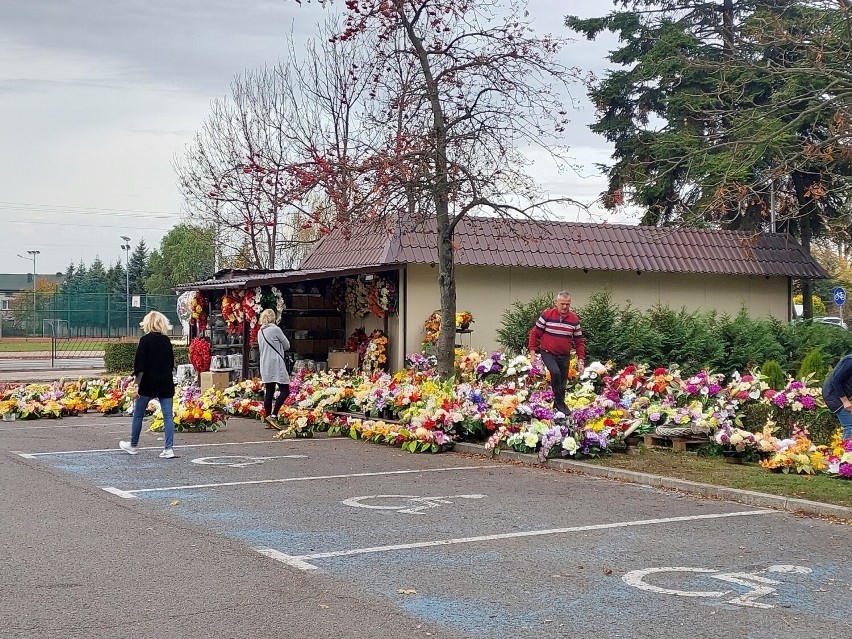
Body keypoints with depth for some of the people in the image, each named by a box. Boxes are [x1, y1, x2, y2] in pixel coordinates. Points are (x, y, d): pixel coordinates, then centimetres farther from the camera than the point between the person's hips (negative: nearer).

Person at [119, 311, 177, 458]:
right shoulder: (166, 340, 7)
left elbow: (139, 365, -11)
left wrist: (137, 385, -8)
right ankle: (169, 448, -7)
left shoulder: (145, 340, -8)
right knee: (168, 415, 0)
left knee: (138, 414, 13)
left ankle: (133, 445, 26)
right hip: (166, 383, 4)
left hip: (148, 383, -4)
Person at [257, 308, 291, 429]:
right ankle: (273, 415, -16)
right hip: (276, 364, -7)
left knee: (269, 392, 8)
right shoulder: (275, 329, -10)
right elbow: (287, 346, -1)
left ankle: (268, 422, 8)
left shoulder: (260, 332, 11)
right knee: (285, 390, -4)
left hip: (265, 365, 8)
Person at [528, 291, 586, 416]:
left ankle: (557, 408, 25)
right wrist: (532, 352, -8)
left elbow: (579, 341, 7)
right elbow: (535, 333, -1)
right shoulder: (547, 315, -8)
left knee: (562, 384, 7)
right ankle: (560, 402, -14)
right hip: (548, 353, -3)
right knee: (556, 372, -28)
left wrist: (581, 360, 1)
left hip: (564, 356, 3)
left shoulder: (574, 319, 0)